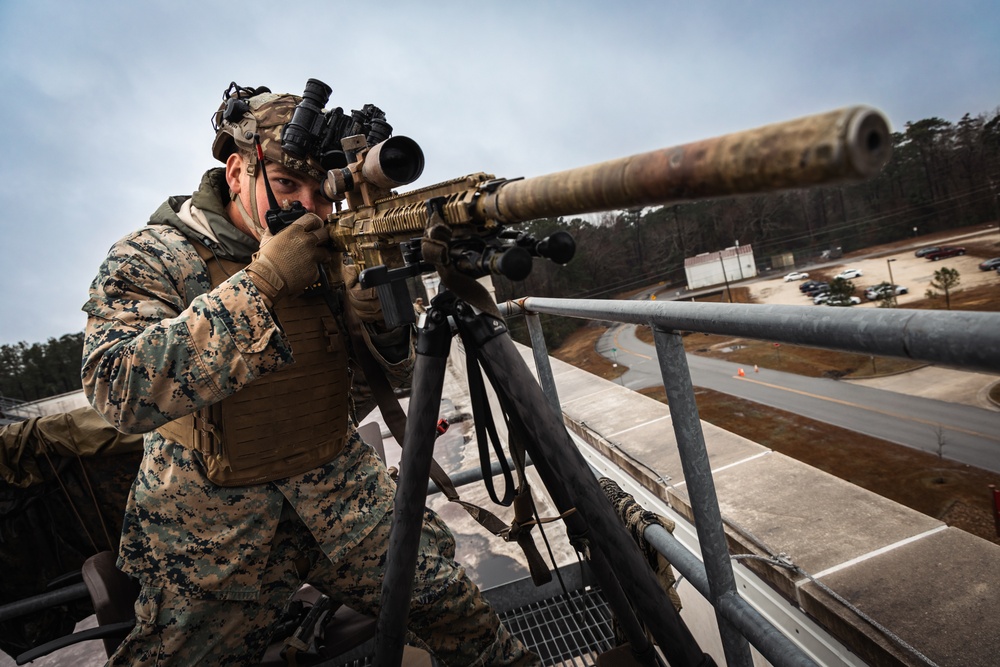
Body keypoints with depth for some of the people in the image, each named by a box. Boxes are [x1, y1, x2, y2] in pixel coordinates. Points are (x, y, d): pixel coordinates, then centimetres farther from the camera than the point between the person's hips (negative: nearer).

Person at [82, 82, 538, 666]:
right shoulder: (152, 257, -12)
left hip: (341, 487, 3)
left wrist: (383, 321, -24)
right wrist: (260, 283, -33)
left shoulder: (333, 252, -2)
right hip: (214, 524, -2)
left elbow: (391, 375, 0)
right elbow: (121, 390, -29)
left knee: (447, 602, 2)